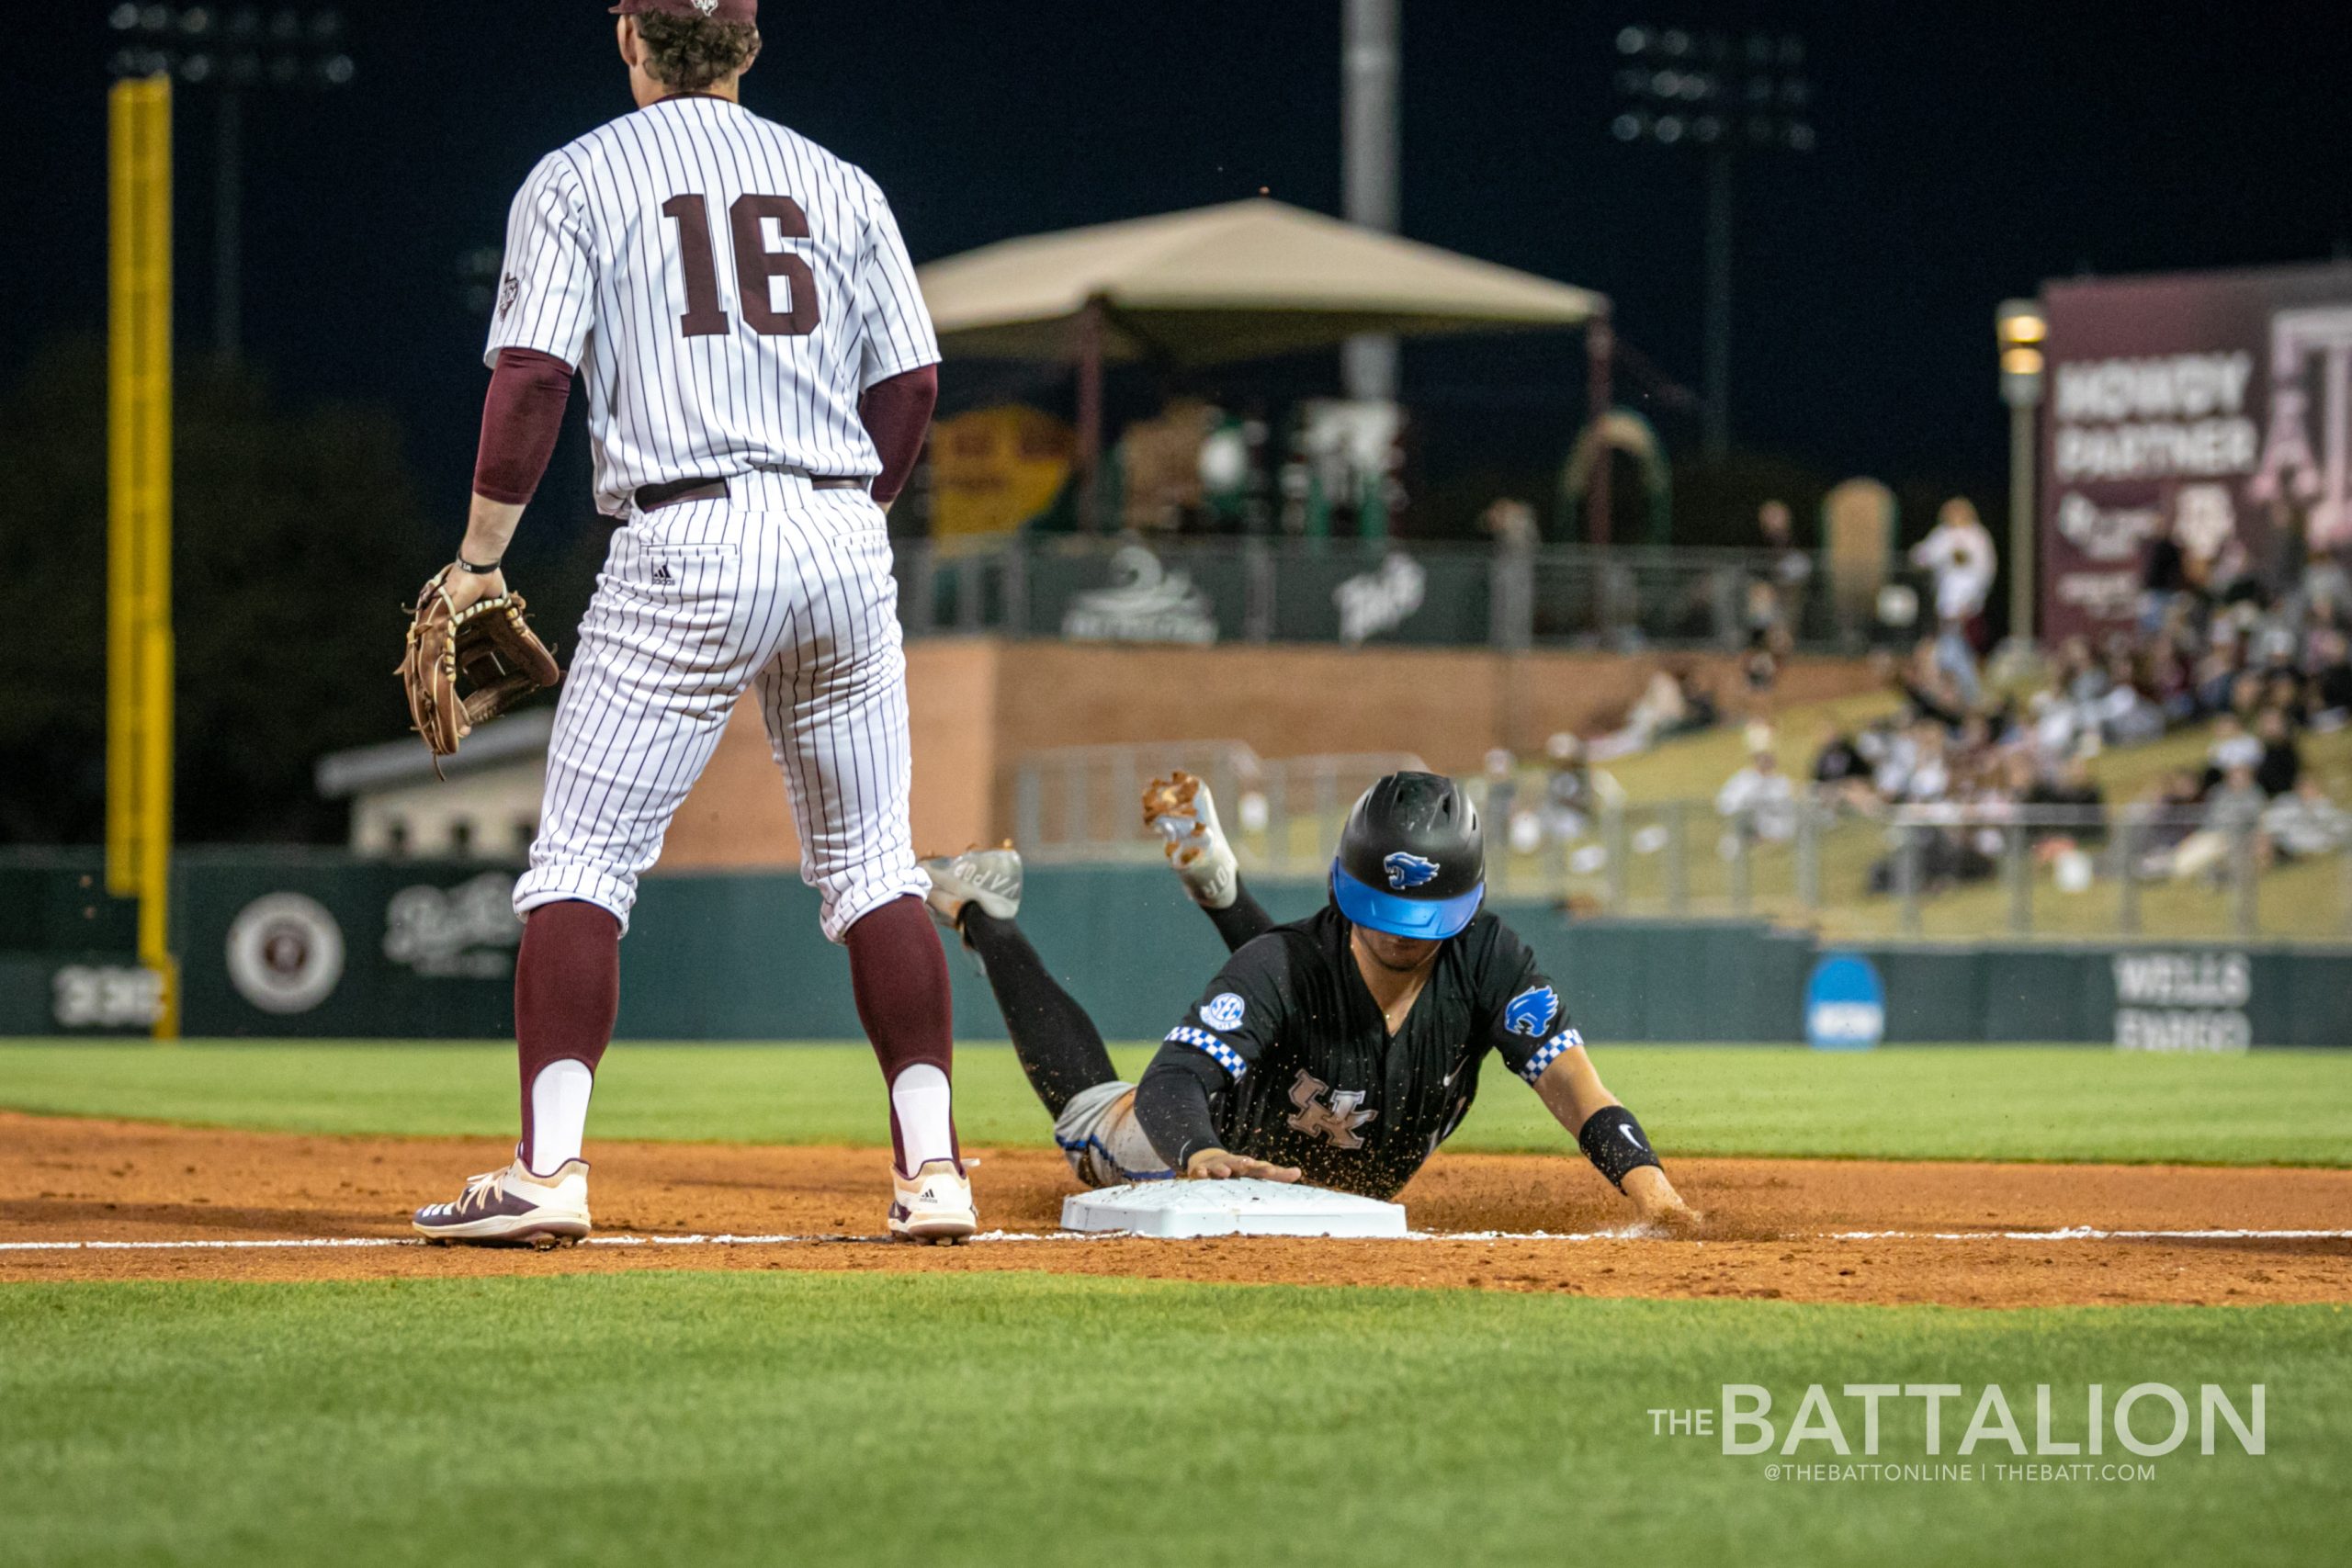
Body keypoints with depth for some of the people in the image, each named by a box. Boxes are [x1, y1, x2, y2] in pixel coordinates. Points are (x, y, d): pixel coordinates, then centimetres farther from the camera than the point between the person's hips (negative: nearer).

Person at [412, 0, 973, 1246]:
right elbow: (911, 380, 10)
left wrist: (478, 560, 1)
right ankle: (931, 1167, 6)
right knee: (871, 864, 13)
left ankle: (549, 1165, -13)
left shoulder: (577, 178, 4)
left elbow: (532, 380, -5)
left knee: (582, 858, 0)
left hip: (684, 547, -4)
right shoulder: (839, 184, 14)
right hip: (845, 542, 4)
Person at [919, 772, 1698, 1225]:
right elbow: (1170, 1083, -51)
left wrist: (1642, 1175, -61)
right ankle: (987, 912, 40)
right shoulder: (1284, 968, -41)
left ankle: (1215, 882, 46)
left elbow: (1567, 1077, -42)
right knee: (1094, 1115, 24)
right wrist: (1203, 1155, -75)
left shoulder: (1487, 960, -33)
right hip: (1242, 1150, -4)